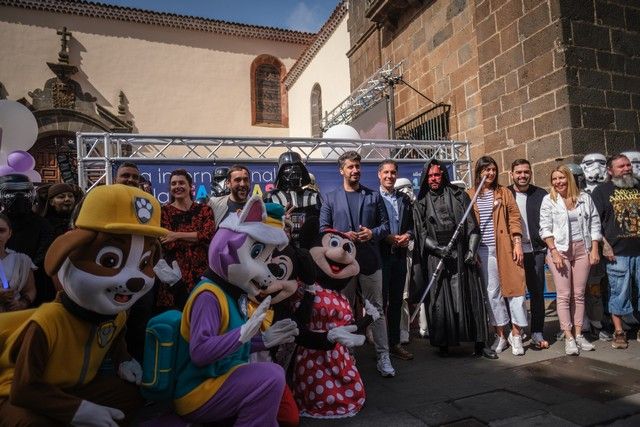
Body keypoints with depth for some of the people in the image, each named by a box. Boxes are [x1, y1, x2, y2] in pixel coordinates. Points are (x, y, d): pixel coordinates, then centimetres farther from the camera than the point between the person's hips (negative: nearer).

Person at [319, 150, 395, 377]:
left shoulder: (374, 196, 9)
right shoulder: (330, 198, 7)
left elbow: (385, 225, 9)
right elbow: (323, 228, 3)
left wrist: (373, 233, -11)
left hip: (370, 260, 0)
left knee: (377, 309, 4)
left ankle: (383, 356, 14)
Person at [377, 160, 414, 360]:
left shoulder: (405, 200, 13)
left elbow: (412, 225, 15)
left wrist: (407, 235, -6)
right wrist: (388, 238, -15)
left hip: (399, 254, 5)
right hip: (380, 254, -5)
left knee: (396, 301, 11)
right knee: (380, 301, 2)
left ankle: (395, 343, 21)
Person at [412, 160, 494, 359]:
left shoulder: (458, 195, 10)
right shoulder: (421, 203, 9)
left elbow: (472, 225, 6)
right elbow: (421, 233, 2)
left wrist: (472, 250, -6)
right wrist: (438, 249, -12)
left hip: (461, 255, 1)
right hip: (435, 258, 0)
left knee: (471, 297, 2)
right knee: (439, 300, 1)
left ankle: (480, 343, 12)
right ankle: (443, 344, 11)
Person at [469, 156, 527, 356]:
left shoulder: (504, 193, 8)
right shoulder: (470, 196, 6)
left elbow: (514, 219, 3)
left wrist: (517, 244, -5)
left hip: (506, 248, 0)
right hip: (484, 250, 0)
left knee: (515, 288, -1)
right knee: (492, 291, 6)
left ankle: (516, 335, 12)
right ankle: (500, 335, 17)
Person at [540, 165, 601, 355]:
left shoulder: (585, 198, 8)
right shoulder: (548, 200, 0)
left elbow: (594, 224, 9)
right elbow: (545, 229, -5)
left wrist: (594, 249, 1)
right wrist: (554, 252, -13)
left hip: (582, 249, 3)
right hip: (559, 250, -3)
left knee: (579, 294, 7)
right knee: (564, 295, -3)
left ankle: (578, 334, 15)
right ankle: (569, 338, 1)